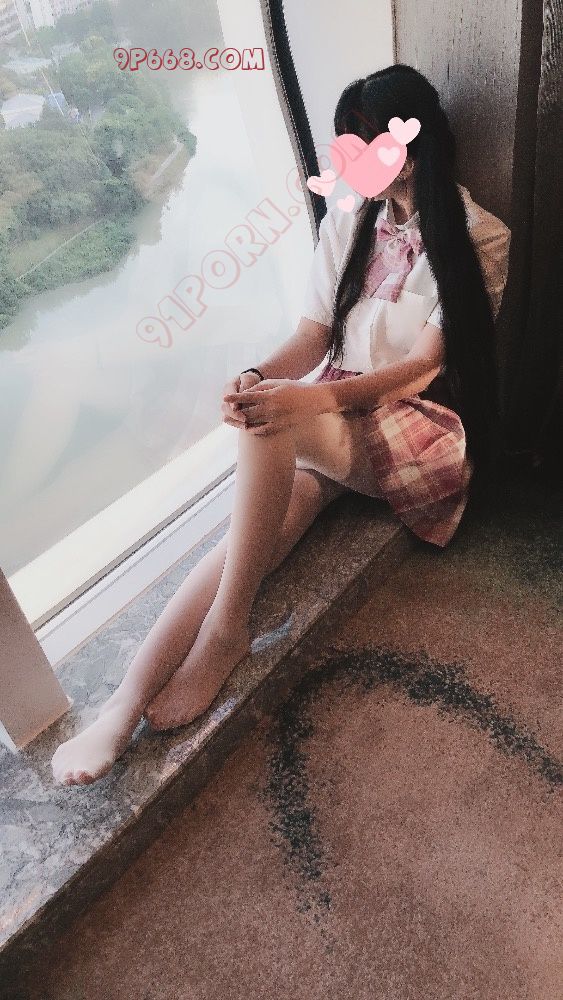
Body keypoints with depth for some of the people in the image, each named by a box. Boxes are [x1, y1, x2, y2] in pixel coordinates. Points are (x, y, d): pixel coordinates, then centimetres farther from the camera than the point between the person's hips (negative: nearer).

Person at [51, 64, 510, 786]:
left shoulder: (478, 239, -2)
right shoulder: (347, 222, 13)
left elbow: (428, 363, -12)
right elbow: (312, 336, 7)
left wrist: (315, 399, -27)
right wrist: (260, 376, -17)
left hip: (422, 427, -4)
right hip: (332, 418, 4)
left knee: (270, 423, -35)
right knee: (252, 543, -25)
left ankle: (226, 626, -22)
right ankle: (124, 707, -31)